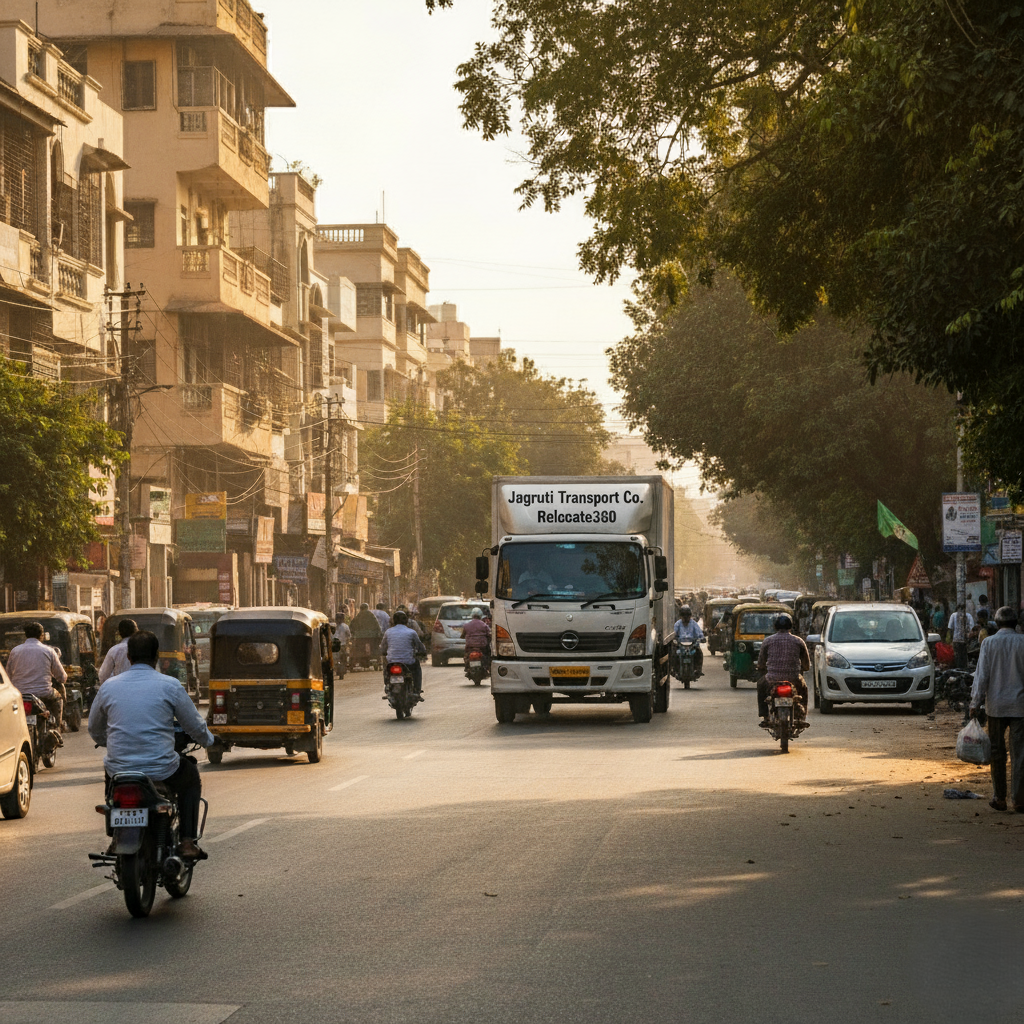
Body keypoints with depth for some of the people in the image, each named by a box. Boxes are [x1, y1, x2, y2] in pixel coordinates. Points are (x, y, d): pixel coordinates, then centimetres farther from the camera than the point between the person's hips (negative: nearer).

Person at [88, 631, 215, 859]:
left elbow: (95, 730, 18)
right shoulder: (170, 685, -5)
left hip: (119, 771, 3)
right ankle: (187, 841, 19)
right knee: (190, 775, 30)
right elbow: (195, 726, 5)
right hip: (161, 770, -3)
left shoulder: (108, 686, 3)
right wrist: (207, 740, 29)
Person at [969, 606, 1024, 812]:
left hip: (996, 705, 0)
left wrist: (975, 703, 0)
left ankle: (999, 798, 14)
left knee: (997, 752, 10)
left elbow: (981, 675, -4)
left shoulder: (989, 643, -3)